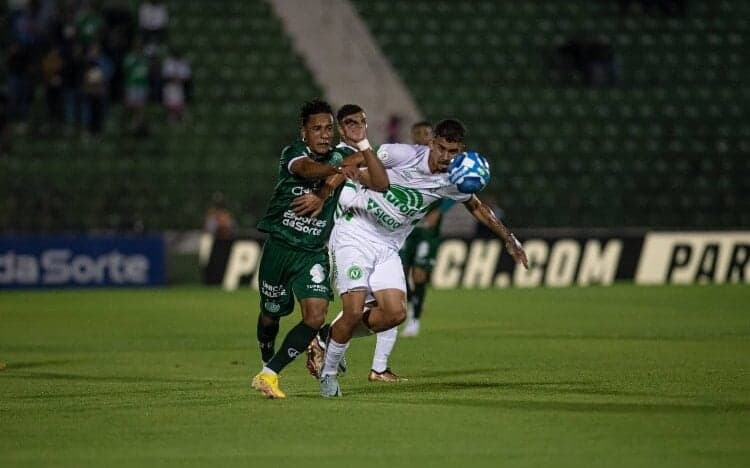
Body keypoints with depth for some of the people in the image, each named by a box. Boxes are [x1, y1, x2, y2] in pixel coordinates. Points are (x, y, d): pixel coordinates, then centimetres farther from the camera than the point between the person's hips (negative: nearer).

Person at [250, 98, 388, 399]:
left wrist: (363, 144, -16)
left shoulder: (340, 161, 1)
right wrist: (338, 170, -54)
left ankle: (269, 375, -10)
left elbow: (380, 184, -7)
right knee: (270, 316, 13)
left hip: (314, 254, 2)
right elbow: (308, 168, -35)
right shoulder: (293, 153, -11)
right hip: (279, 247, -2)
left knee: (315, 318, -17)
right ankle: (266, 362, 42)